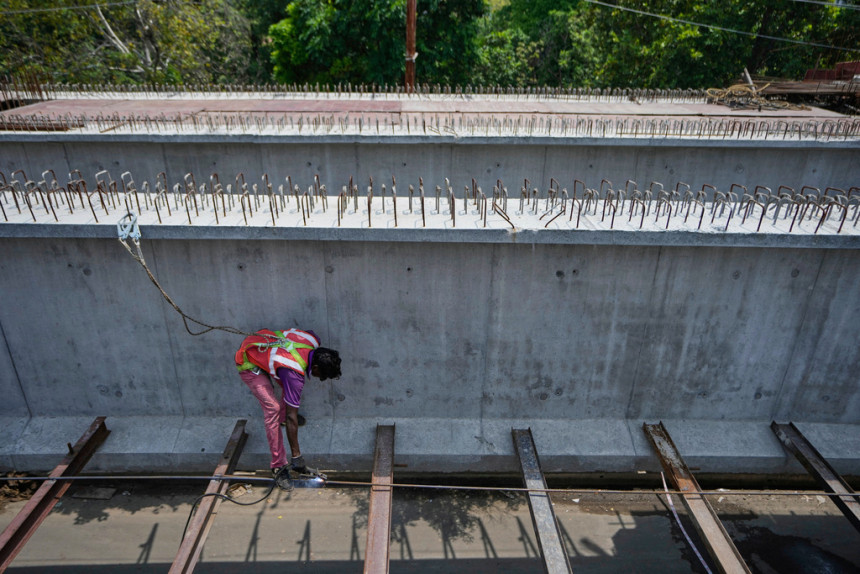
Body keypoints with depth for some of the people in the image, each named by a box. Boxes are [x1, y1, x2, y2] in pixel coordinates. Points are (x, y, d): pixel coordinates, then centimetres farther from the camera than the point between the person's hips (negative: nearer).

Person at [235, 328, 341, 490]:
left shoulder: (313, 340, -18)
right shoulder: (295, 374, -35)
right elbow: (292, 417, -31)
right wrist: (296, 457, -25)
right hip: (249, 365, -8)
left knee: (290, 388, 17)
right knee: (272, 408, -17)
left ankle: (281, 417, 47)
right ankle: (279, 466, -9)